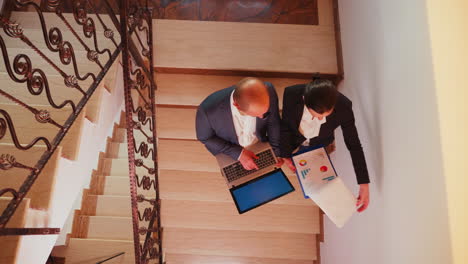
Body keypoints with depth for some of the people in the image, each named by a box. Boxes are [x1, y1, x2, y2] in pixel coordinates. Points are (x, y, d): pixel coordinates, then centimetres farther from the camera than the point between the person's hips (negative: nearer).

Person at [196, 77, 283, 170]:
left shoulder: (268, 91, -36)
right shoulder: (209, 109, -42)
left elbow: (273, 121, -15)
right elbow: (205, 137, -21)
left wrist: (276, 151, -7)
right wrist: (238, 153, -26)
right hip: (230, 151, -1)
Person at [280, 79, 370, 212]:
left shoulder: (343, 107, -40)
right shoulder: (291, 94, -41)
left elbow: (354, 145, -28)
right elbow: (285, 124, -20)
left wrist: (364, 183, -30)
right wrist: (285, 154, -15)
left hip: (320, 143, 0)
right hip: (295, 136, 1)